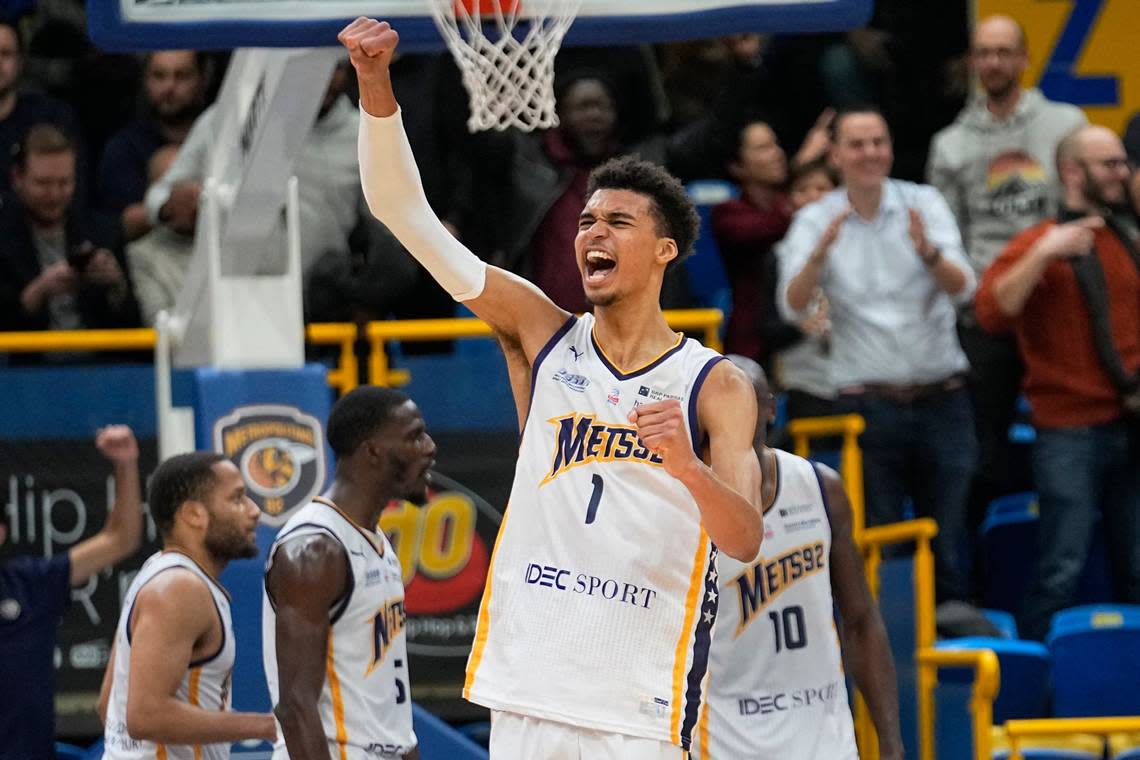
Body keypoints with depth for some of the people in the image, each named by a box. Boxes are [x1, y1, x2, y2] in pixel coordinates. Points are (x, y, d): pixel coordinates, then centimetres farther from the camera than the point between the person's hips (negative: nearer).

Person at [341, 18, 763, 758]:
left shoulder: (716, 387, 0)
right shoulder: (540, 335, 7)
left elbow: (746, 539, -11)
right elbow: (405, 211, 1)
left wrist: (685, 465, -30)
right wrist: (377, 86, -12)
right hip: (528, 694, 3)